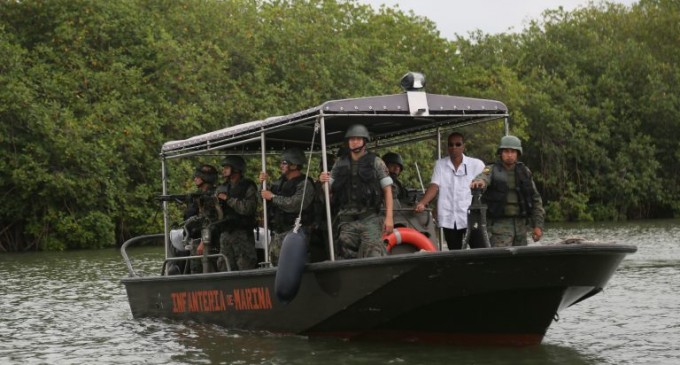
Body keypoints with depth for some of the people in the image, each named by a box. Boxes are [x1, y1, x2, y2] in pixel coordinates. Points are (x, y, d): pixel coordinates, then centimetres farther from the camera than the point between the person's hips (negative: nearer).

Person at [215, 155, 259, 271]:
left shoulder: (248, 187, -3)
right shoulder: (221, 189, 15)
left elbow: (247, 208, -17)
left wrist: (228, 199, -13)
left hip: (243, 234, -6)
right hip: (225, 234, 6)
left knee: (245, 269, -8)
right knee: (225, 268, 6)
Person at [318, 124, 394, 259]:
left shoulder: (376, 162, 4)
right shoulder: (340, 164, 13)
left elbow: (387, 190, 2)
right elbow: (328, 190, 16)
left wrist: (389, 217, -8)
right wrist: (324, 181, -9)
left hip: (369, 218, -4)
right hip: (346, 219, 4)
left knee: (373, 253, -18)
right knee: (347, 257, 1)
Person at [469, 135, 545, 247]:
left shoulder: (524, 172, 9)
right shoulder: (492, 170, -2)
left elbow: (535, 199, 11)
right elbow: (484, 177, -26)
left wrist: (538, 225, 3)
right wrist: (479, 181, -52)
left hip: (520, 224, 5)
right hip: (499, 224, -5)